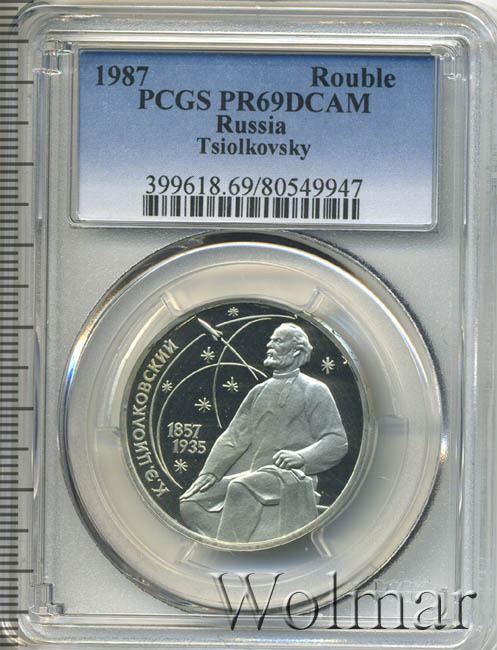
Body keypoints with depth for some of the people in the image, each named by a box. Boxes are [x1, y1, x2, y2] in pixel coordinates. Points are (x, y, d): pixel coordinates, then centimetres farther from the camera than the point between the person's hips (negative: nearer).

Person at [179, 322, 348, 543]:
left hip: (289, 476, -6)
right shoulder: (259, 391, 21)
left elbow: (337, 441, -2)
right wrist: (210, 471, 3)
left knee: (241, 489, -34)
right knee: (191, 503, -10)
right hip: (250, 475, 6)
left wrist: (301, 456, -18)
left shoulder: (315, 391, 4)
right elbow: (234, 436, 16)